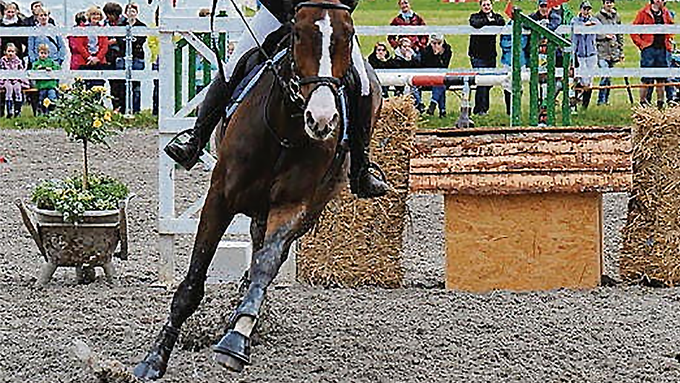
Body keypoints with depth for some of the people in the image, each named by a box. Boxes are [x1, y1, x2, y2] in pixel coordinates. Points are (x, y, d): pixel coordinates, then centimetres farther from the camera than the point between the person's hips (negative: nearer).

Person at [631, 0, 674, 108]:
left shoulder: (666, 13, 11)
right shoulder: (644, 13, -3)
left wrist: (668, 42, 15)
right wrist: (641, 44, -8)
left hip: (663, 49, 5)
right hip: (649, 49, -5)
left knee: (661, 78, 8)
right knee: (647, 79, -6)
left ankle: (660, 101, 15)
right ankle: (643, 101, 0)